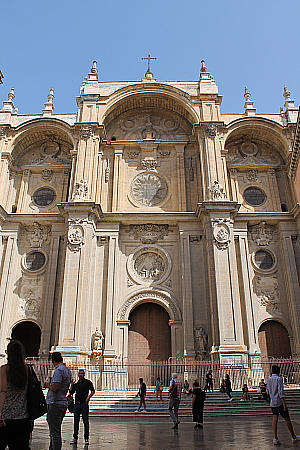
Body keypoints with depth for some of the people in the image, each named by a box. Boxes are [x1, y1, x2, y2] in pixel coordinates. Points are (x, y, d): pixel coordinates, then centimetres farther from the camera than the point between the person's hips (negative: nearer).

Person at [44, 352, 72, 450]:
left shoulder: (58, 370, -16)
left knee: (55, 432, -5)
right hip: (64, 402, 10)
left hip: (55, 403, -9)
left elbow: (55, 388, -24)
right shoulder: (67, 370, 13)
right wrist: (51, 384, 22)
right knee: (56, 431, 19)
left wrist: (48, 385, -5)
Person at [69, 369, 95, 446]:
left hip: (84, 404, -5)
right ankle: (75, 438, 19)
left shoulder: (87, 382, 3)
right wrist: (72, 385, 2)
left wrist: (89, 397, -19)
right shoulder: (76, 384, 17)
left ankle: (86, 438, 5)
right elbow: (71, 392, 14)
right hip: (76, 404, 5)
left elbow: (92, 391, -4)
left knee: (85, 421, -1)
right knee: (76, 421, 10)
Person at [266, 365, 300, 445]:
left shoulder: (268, 380, 8)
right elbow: (280, 392, -18)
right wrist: (284, 404, -18)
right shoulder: (279, 379, -12)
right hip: (279, 402, -5)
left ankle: (275, 439, -6)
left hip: (272, 402, 5)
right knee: (287, 419, 9)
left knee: (275, 419, 2)